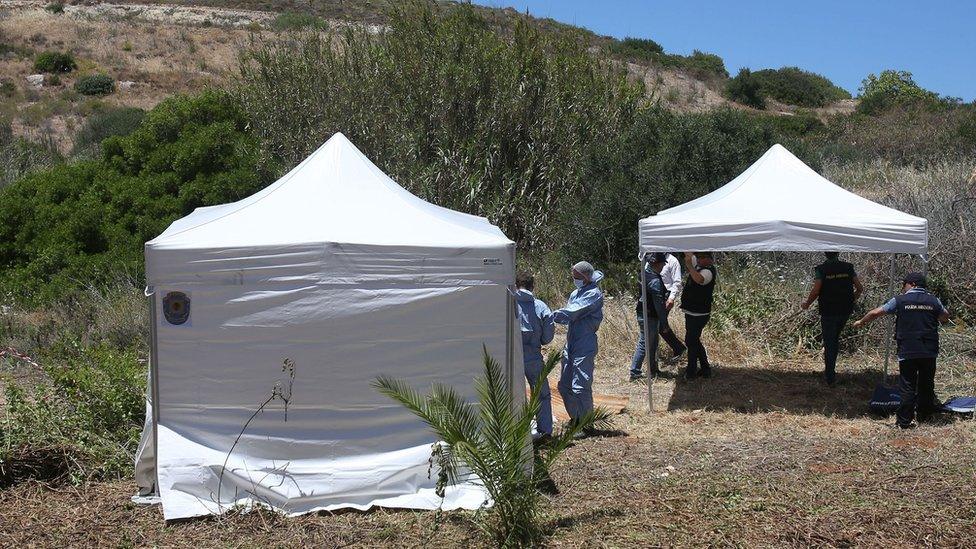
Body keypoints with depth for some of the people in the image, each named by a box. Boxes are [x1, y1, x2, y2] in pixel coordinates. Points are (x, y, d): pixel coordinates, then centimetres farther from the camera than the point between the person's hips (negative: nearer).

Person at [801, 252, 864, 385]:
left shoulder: (821, 269, -12)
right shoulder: (848, 267, -1)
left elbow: (815, 291, -18)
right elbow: (859, 288, -1)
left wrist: (807, 304, -1)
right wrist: (851, 300, 17)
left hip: (828, 312, -3)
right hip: (845, 311, 3)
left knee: (829, 343, 6)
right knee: (835, 339, 23)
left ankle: (830, 376, 8)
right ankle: (831, 369, 30)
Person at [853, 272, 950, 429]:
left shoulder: (900, 300, -3)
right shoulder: (934, 301, 4)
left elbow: (876, 312, 4)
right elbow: (945, 318, 21)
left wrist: (861, 322, 19)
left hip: (907, 352, -3)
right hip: (929, 352, 3)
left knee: (908, 386, 1)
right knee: (927, 385, 17)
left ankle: (905, 421, 0)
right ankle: (924, 415, 28)